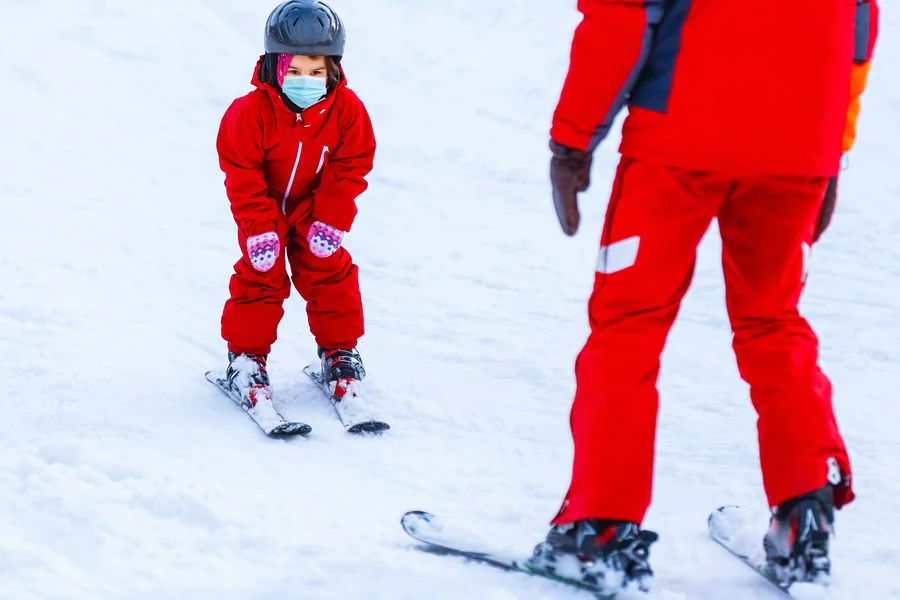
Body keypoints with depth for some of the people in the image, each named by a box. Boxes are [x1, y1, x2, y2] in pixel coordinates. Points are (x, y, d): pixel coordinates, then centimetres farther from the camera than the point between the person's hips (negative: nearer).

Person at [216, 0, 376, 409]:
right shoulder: (251, 112, -27)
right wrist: (259, 228, -23)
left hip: (315, 209, 2)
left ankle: (339, 350, 16)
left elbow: (350, 168, -11)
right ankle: (246, 356, 7)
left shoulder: (346, 109, -20)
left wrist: (331, 220, -16)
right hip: (264, 210, -2)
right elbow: (241, 173, -20)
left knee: (330, 274, 1)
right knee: (260, 277, -5)